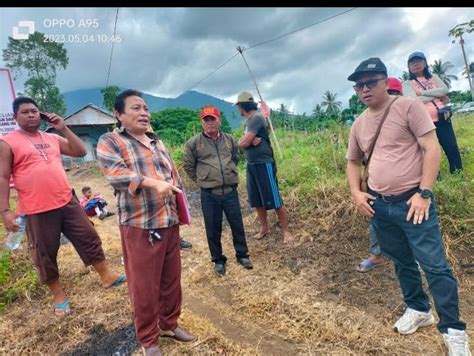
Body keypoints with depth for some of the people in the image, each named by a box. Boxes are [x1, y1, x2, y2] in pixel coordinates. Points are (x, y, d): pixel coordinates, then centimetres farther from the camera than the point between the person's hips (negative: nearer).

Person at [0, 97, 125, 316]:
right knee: (45, 255, 9)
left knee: (89, 239, 7)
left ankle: (107, 277, 21)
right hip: (37, 211, -4)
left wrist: (64, 128, 1)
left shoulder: (53, 138, 12)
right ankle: (58, 296, 27)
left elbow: (81, 151, 10)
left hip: (68, 203, 4)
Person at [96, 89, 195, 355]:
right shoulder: (110, 141, -4)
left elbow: (175, 175, 21)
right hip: (140, 226, -6)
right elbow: (116, 174, -21)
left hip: (170, 222, 6)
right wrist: (154, 183, -32)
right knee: (144, 287, 6)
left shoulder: (157, 142, 16)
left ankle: (169, 324, 39)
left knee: (172, 279, 17)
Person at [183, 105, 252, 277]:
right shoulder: (193, 143, -6)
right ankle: (218, 260, 29)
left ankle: (242, 255, 33)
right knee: (213, 229, 9)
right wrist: (202, 180, 6)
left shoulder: (229, 139, 4)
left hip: (230, 191, 2)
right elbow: (188, 166, 4)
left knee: (237, 225, 12)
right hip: (209, 194, -2)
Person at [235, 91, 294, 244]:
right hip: (251, 165, 9)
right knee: (257, 201, 14)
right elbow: (241, 143, 8)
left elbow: (243, 143, -18)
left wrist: (242, 141, 4)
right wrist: (250, 141, -13)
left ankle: (286, 231, 7)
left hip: (264, 164, -9)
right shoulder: (248, 120, 14)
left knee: (274, 200, -3)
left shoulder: (256, 118, -13)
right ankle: (264, 228, 27)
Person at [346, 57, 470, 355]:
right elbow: (354, 162, 20)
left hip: (412, 202, -5)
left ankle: (454, 330, 18)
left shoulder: (408, 106, -7)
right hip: (379, 206, 6)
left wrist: (424, 193, -17)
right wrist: (356, 192, 5)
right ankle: (419, 309, 38)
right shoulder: (359, 124, 10)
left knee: (435, 265, -1)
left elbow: (432, 149, -11)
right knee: (402, 262, 18)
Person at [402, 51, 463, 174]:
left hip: (442, 119, 3)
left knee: (453, 149, 5)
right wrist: (437, 95, -9)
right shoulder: (407, 84, 2)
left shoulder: (433, 77, 14)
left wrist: (422, 92, -12)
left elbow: (445, 90, -4)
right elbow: (414, 101, -15)